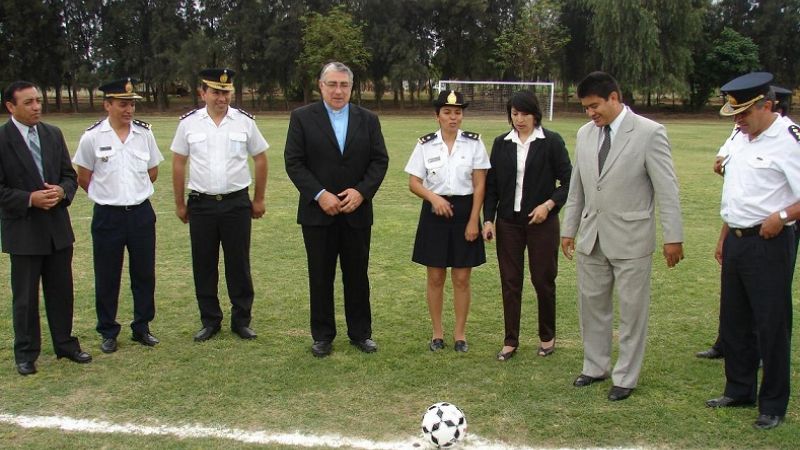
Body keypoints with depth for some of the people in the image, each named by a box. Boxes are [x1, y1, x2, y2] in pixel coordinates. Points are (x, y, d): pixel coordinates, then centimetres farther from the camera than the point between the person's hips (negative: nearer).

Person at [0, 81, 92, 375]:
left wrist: (62, 191, -10)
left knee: (61, 290, 13)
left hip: (58, 227, 5)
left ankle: (65, 344, 28)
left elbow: (69, 175, 10)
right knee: (25, 296, 7)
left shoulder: (53, 135, 6)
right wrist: (29, 199, -20)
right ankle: (25, 354, 20)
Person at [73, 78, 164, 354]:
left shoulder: (144, 133, 0)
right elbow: (83, 178, 4)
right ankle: (108, 333, 22)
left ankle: (142, 328, 25)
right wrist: (106, 196, 9)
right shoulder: (92, 137, -6)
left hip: (141, 213, 2)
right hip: (107, 216, -2)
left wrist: (136, 192, 10)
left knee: (144, 274, 10)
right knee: (106, 278, 7)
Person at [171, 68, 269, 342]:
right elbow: (178, 164, 7)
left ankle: (241, 320, 20)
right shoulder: (188, 123, 0)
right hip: (201, 204, 1)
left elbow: (260, 159, 7)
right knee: (203, 265, 8)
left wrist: (258, 200, 9)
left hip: (237, 203, -1)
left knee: (239, 264, 6)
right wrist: (180, 204, 9)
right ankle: (210, 321, 22)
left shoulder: (245, 121, -2)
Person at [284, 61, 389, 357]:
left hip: (357, 211, 2)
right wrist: (319, 195, -15)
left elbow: (380, 160, 3)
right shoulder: (302, 118, -1)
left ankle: (360, 333, 22)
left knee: (357, 275, 9)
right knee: (320, 277, 7)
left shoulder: (368, 120, 6)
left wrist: (361, 191, -12)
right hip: (318, 211, -1)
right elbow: (294, 162, -5)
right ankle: (322, 335, 19)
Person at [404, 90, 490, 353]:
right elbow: (414, 183, 0)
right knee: (435, 278, 7)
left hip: (464, 211, -1)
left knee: (462, 279, 5)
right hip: (434, 212, 1)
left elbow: (479, 185, -3)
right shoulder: (425, 144, 1)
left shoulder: (474, 143, -1)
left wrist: (473, 220, -8)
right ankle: (437, 333, 22)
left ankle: (460, 333, 20)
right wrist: (434, 197, -18)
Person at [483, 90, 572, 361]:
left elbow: (568, 182, -3)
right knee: (509, 282, 5)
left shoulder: (552, 142, -4)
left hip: (541, 221, -2)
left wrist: (549, 204, -17)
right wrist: (488, 219, -1)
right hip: (508, 222, 3)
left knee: (543, 280, 6)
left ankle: (547, 337, 26)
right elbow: (491, 184, 7)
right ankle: (511, 341, 16)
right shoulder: (501, 144, 5)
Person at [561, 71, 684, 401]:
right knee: (592, 305, 14)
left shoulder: (649, 133, -11)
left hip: (631, 238, -5)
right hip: (592, 237, 6)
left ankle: (625, 378, 19)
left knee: (632, 310, 6)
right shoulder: (585, 134, 6)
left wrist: (673, 237, -12)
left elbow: (667, 189, -11)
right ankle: (595, 367, 31)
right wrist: (569, 229, 14)